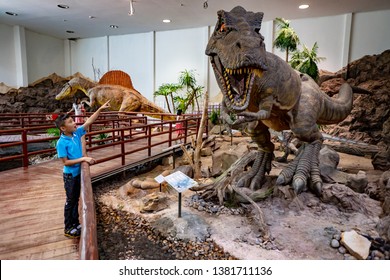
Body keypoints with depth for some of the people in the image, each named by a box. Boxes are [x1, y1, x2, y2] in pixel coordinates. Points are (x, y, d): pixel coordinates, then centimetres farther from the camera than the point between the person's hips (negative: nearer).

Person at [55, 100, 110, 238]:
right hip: (70, 175, -6)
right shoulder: (61, 143, -22)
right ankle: (68, 229, 23)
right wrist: (83, 159, -24)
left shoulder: (77, 133, -5)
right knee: (70, 201, 7)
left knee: (76, 199, 18)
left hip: (79, 173, 7)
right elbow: (66, 162, -21)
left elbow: (89, 122, -2)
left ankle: (75, 223, 34)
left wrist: (100, 109, -8)